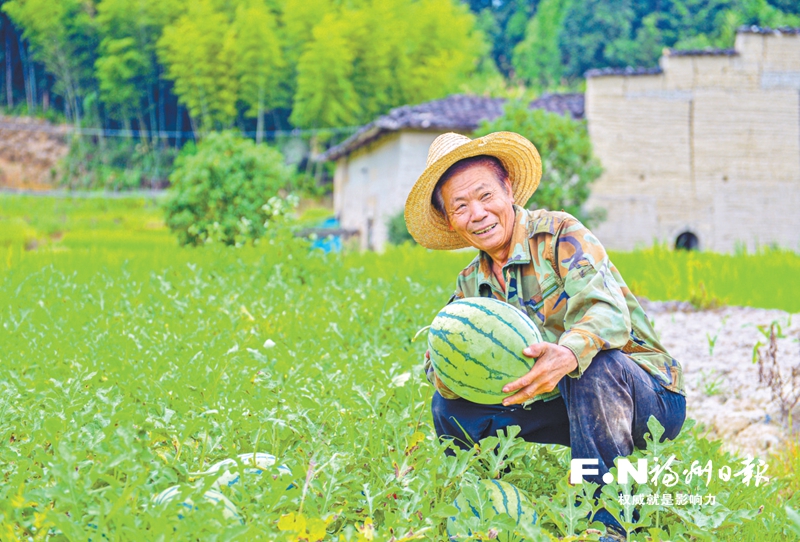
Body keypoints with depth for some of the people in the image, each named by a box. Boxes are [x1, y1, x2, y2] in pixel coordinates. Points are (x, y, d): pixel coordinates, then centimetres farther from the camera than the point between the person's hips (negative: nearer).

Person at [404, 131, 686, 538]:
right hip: (564, 405, 6)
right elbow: (437, 364, -1)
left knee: (595, 365, -38)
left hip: (649, 398, -6)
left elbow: (608, 312, -31)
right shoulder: (471, 284, 7)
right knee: (450, 407, -3)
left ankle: (608, 523, -31)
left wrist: (567, 356, -53)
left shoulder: (560, 234, -14)